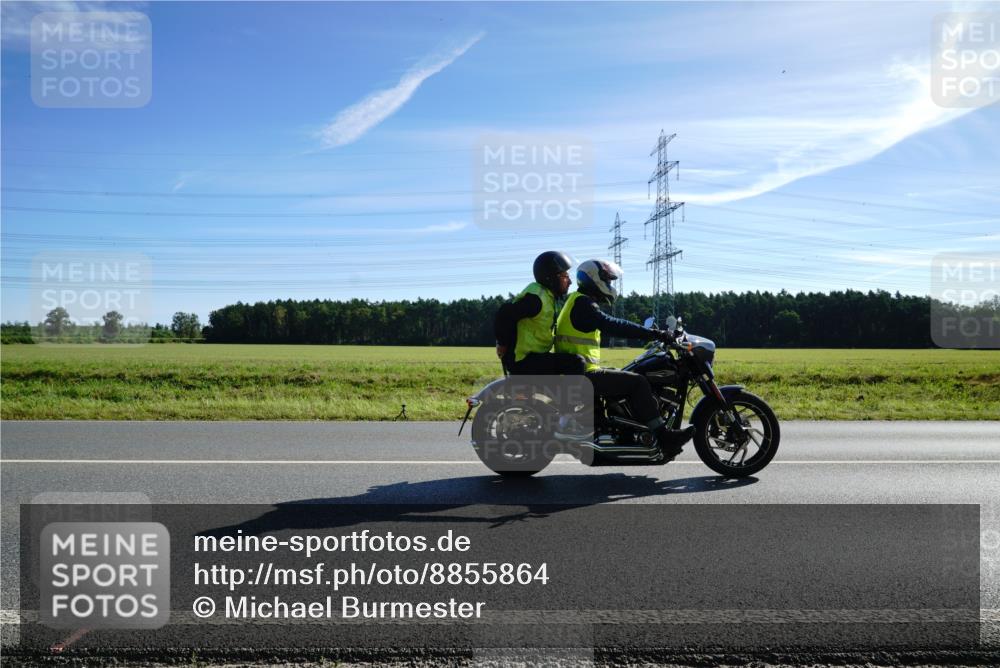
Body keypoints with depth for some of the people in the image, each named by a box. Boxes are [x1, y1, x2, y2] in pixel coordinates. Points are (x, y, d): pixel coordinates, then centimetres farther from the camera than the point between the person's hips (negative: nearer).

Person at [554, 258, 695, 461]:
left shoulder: (581, 302, 21)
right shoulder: (582, 302, -13)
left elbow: (610, 327, 23)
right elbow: (611, 325, -26)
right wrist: (652, 334, -26)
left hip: (576, 373, 11)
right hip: (583, 375, -11)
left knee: (636, 380, 15)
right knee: (637, 382, -15)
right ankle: (663, 437, -13)